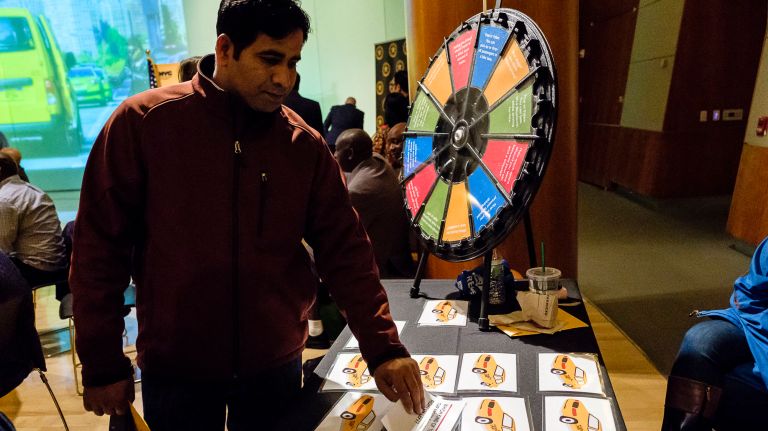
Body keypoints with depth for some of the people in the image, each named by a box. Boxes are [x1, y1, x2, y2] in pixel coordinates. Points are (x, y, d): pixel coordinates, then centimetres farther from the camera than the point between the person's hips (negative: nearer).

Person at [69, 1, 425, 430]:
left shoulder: (307, 145, -4)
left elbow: (345, 250, -5)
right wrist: (103, 365, -5)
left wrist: (384, 349, -12)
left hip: (275, 360, 2)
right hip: (175, 366, -1)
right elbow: (99, 248, -7)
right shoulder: (142, 122, -10)